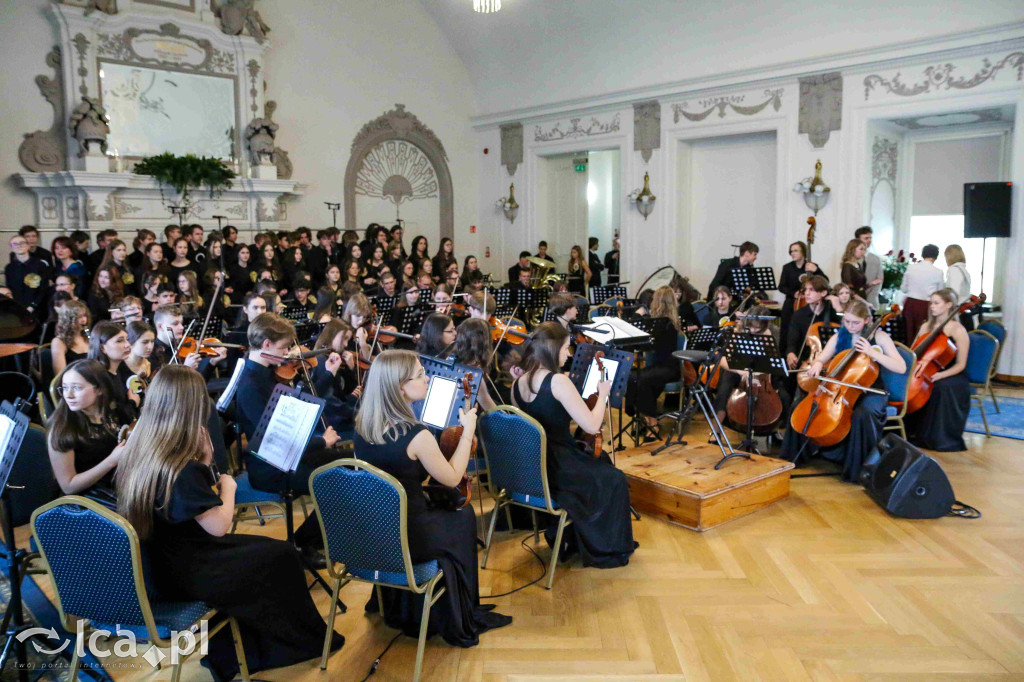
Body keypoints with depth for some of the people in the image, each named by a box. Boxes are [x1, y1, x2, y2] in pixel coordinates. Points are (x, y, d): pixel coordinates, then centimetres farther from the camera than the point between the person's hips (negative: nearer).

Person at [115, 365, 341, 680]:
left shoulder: (138, 450, -4)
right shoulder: (183, 470, -30)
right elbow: (219, 527, -23)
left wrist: (204, 460, -6)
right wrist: (228, 487, -6)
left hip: (153, 565, 8)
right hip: (185, 576, -8)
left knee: (257, 547, 23)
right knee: (283, 556, 8)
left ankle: (226, 654, 30)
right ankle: (308, 640, 30)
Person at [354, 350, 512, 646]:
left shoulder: (362, 424, -5)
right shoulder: (416, 435, -26)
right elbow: (452, 478, -11)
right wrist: (468, 430, -4)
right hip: (406, 538, -6)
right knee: (463, 516, 20)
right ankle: (460, 619, 36)